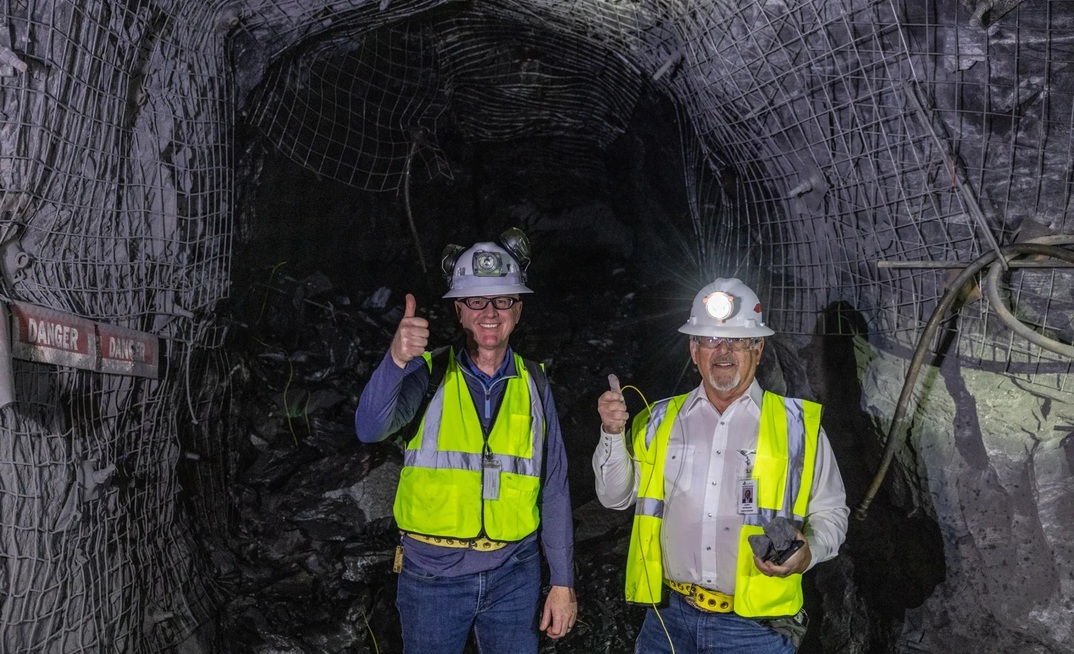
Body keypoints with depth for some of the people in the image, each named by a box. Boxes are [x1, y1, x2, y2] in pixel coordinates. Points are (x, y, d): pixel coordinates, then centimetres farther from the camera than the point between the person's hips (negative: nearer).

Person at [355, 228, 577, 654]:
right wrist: (396, 360, -40)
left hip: (513, 576, 2)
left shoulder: (532, 383, 1)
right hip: (433, 574, -1)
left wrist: (563, 582, 4)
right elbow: (370, 429, -23)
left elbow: (553, 489, 5)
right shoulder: (430, 373, -5)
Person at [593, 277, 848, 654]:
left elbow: (830, 513, 4)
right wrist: (613, 434, -8)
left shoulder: (798, 425, -1)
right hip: (669, 616, 2)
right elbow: (615, 496, 7)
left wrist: (808, 553, -16)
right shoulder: (661, 420, 6)